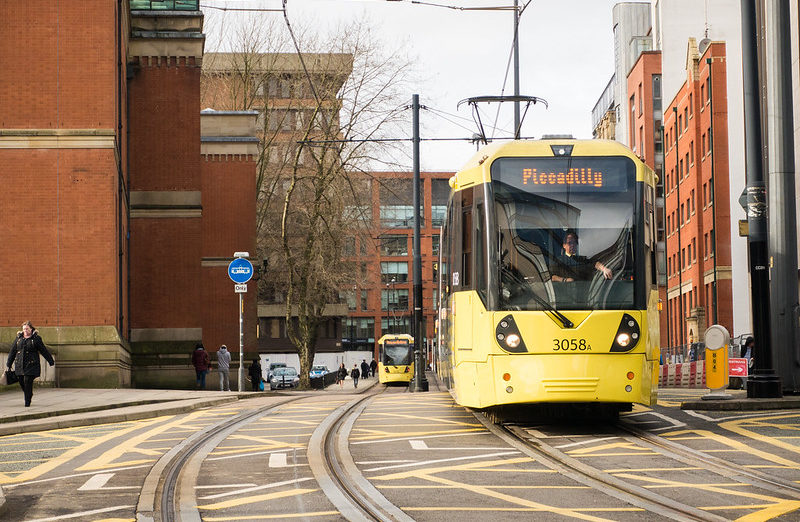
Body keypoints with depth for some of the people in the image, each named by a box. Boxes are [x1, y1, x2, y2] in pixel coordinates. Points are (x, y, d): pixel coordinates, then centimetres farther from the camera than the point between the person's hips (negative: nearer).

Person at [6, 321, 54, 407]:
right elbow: (13, 351, 16)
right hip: (19, 364, 4)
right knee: (21, 382, 6)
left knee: (28, 382, -9)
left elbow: (44, 350, 4)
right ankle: (29, 394, 34)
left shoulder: (36, 338, -1)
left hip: (31, 364, -4)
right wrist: (9, 364, 17)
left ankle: (27, 402, 0)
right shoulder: (18, 338, 10)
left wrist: (51, 361, 7)